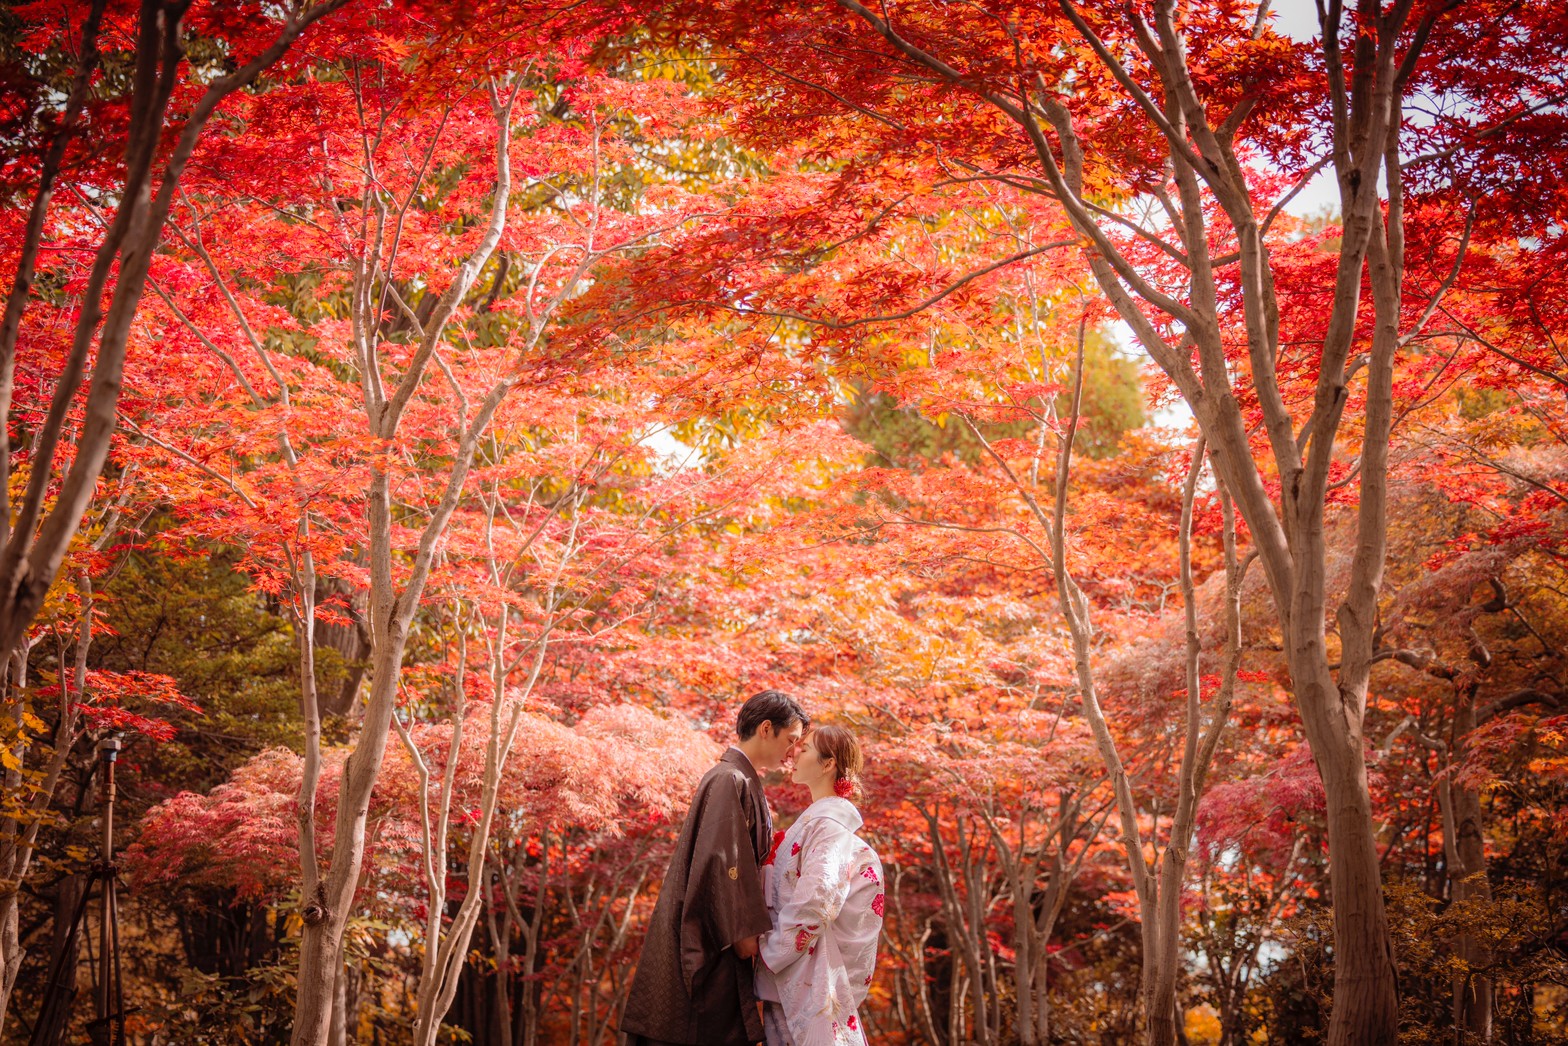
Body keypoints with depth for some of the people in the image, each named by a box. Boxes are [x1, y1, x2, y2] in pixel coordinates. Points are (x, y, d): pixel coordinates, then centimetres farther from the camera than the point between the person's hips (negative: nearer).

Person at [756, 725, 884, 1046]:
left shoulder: (829, 823, -13)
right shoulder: (814, 819, 16)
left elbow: (817, 899, -24)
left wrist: (773, 950, -16)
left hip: (808, 976, -9)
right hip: (786, 978, 9)